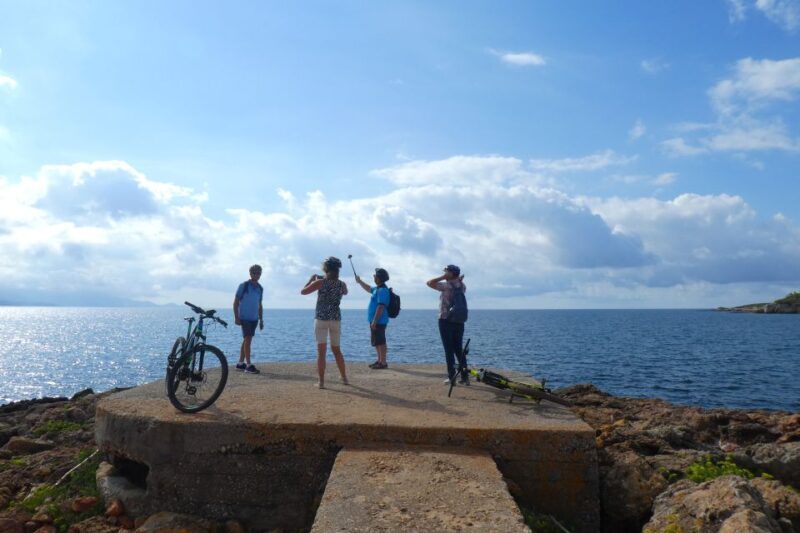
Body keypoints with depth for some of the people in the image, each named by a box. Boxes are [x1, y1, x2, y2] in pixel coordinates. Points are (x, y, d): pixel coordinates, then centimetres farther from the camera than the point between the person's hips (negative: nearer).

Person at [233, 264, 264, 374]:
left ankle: (240, 363, 20)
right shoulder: (244, 286, -6)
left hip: (254, 318, 6)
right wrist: (236, 317, -12)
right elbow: (236, 302, -5)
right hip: (244, 317, -6)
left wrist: (261, 319, 16)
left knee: (247, 340, 11)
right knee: (248, 339, -12)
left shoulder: (260, 288, 11)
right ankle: (249, 365, -13)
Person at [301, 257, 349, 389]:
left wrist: (311, 279, 13)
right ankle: (344, 378, 25)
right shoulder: (342, 284, 1)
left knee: (321, 351, -1)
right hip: (336, 320, 3)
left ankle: (321, 381, -3)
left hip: (321, 319, -3)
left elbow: (303, 291, -1)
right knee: (337, 350, 18)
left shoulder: (320, 282, -10)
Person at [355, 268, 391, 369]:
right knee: (377, 342, 16)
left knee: (380, 342, -6)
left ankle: (383, 363, -1)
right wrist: (360, 282, 37)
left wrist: (374, 322, -24)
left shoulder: (382, 290, -18)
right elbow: (369, 289, 37)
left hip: (379, 321, -10)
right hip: (376, 321, 10)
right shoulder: (377, 289, 13)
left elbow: (381, 307, -24)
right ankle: (380, 361, 23)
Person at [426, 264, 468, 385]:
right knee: (459, 349, 11)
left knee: (449, 350, -1)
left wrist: (443, 277, -7)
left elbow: (429, 283, -12)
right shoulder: (462, 286, 6)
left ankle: (452, 377, 1)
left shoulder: (446, 285, -14)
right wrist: (459, 280, 16)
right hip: (459, 321, 6)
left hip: (445, 321, -6)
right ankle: (465, 376, 10)